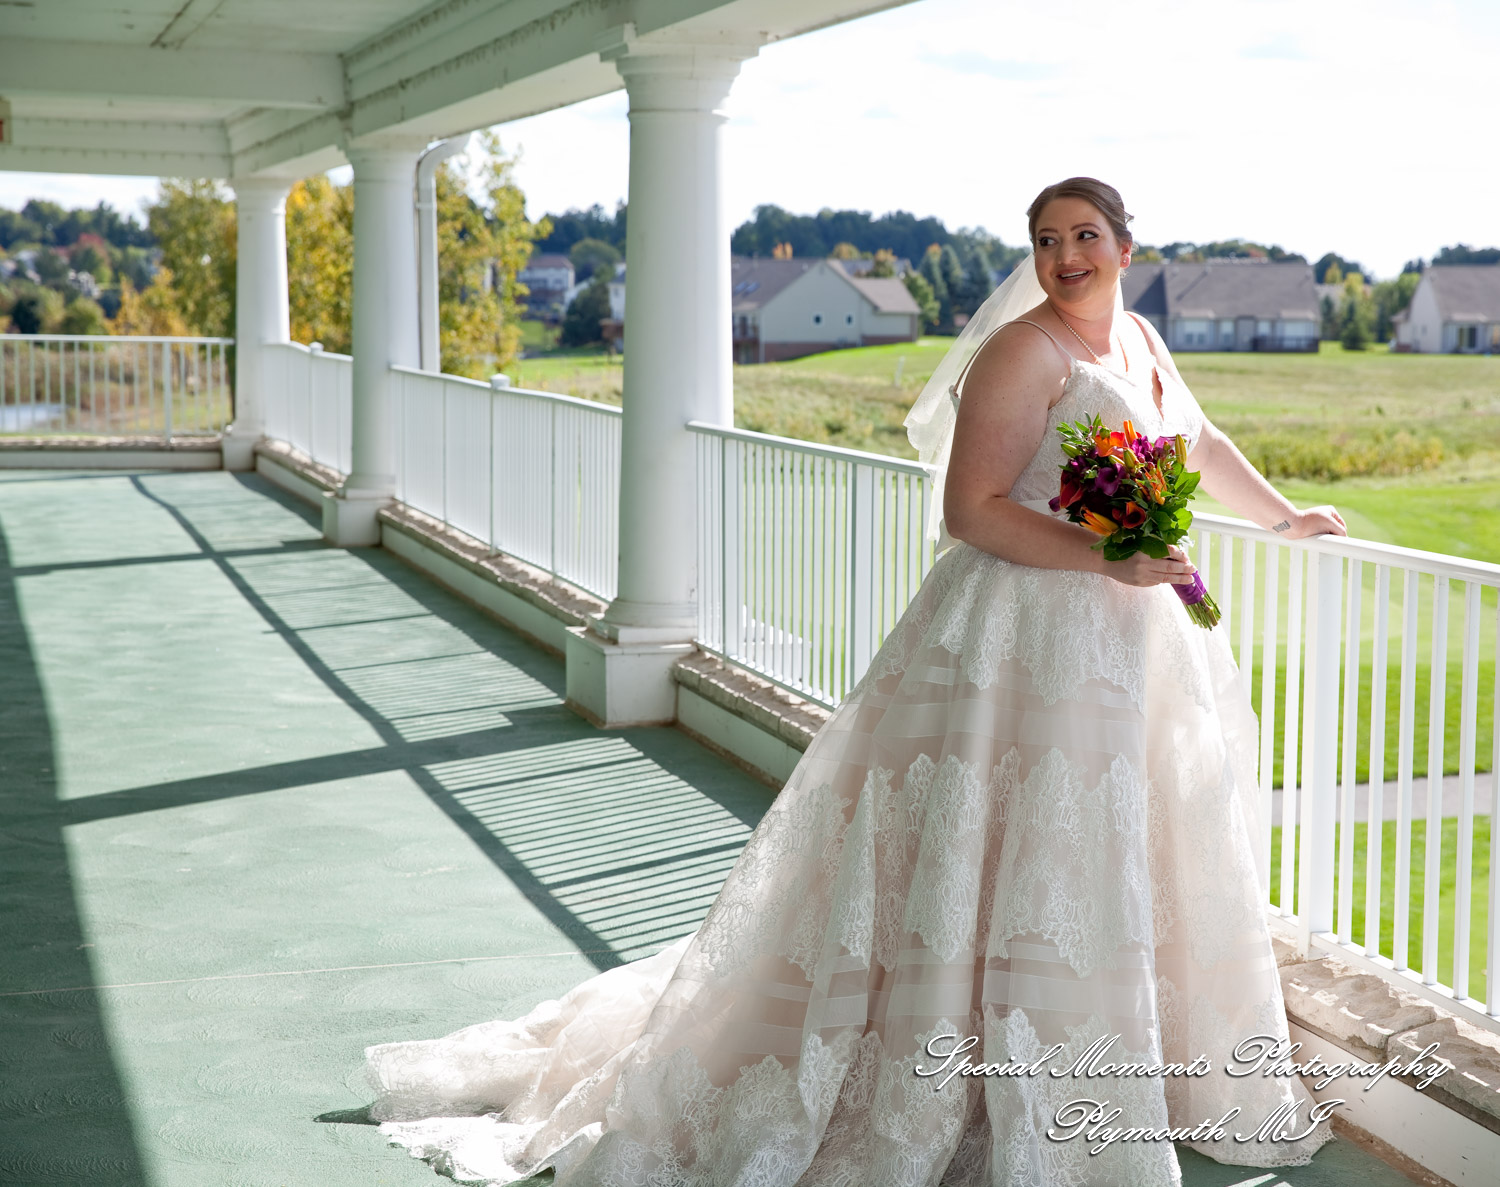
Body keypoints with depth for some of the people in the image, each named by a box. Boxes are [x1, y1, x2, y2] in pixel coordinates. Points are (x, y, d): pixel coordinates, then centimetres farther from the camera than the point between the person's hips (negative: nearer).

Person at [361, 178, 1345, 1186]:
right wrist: (1102, 557, -25)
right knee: (991, 874, -8)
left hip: (1128, 646, 9)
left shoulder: (1139, 340, 14)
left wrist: (1284, 518, 37)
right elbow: (970, 509, -19)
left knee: (1105, 869, 14)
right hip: (1023, 642, -9)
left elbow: (1201, 442, 32)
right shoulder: (1025, 351, -12)